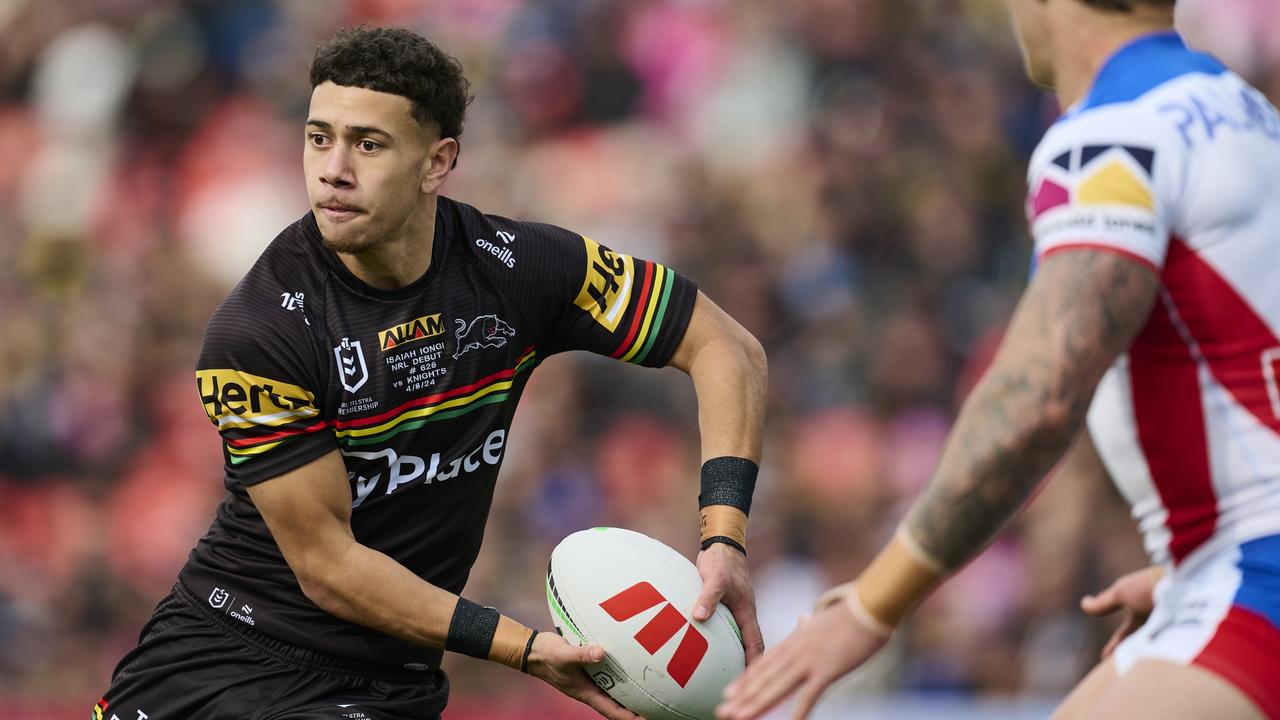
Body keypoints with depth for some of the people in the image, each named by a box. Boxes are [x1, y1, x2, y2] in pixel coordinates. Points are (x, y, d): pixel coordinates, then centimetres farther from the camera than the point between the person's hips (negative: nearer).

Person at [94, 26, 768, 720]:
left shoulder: (515, 267, -7)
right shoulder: (254, 332, -17)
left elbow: (725, 347, 1)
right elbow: (327, 565, -16)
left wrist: (723, 541, -13)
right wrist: (525, 648, -21)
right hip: (216, 654, -3)